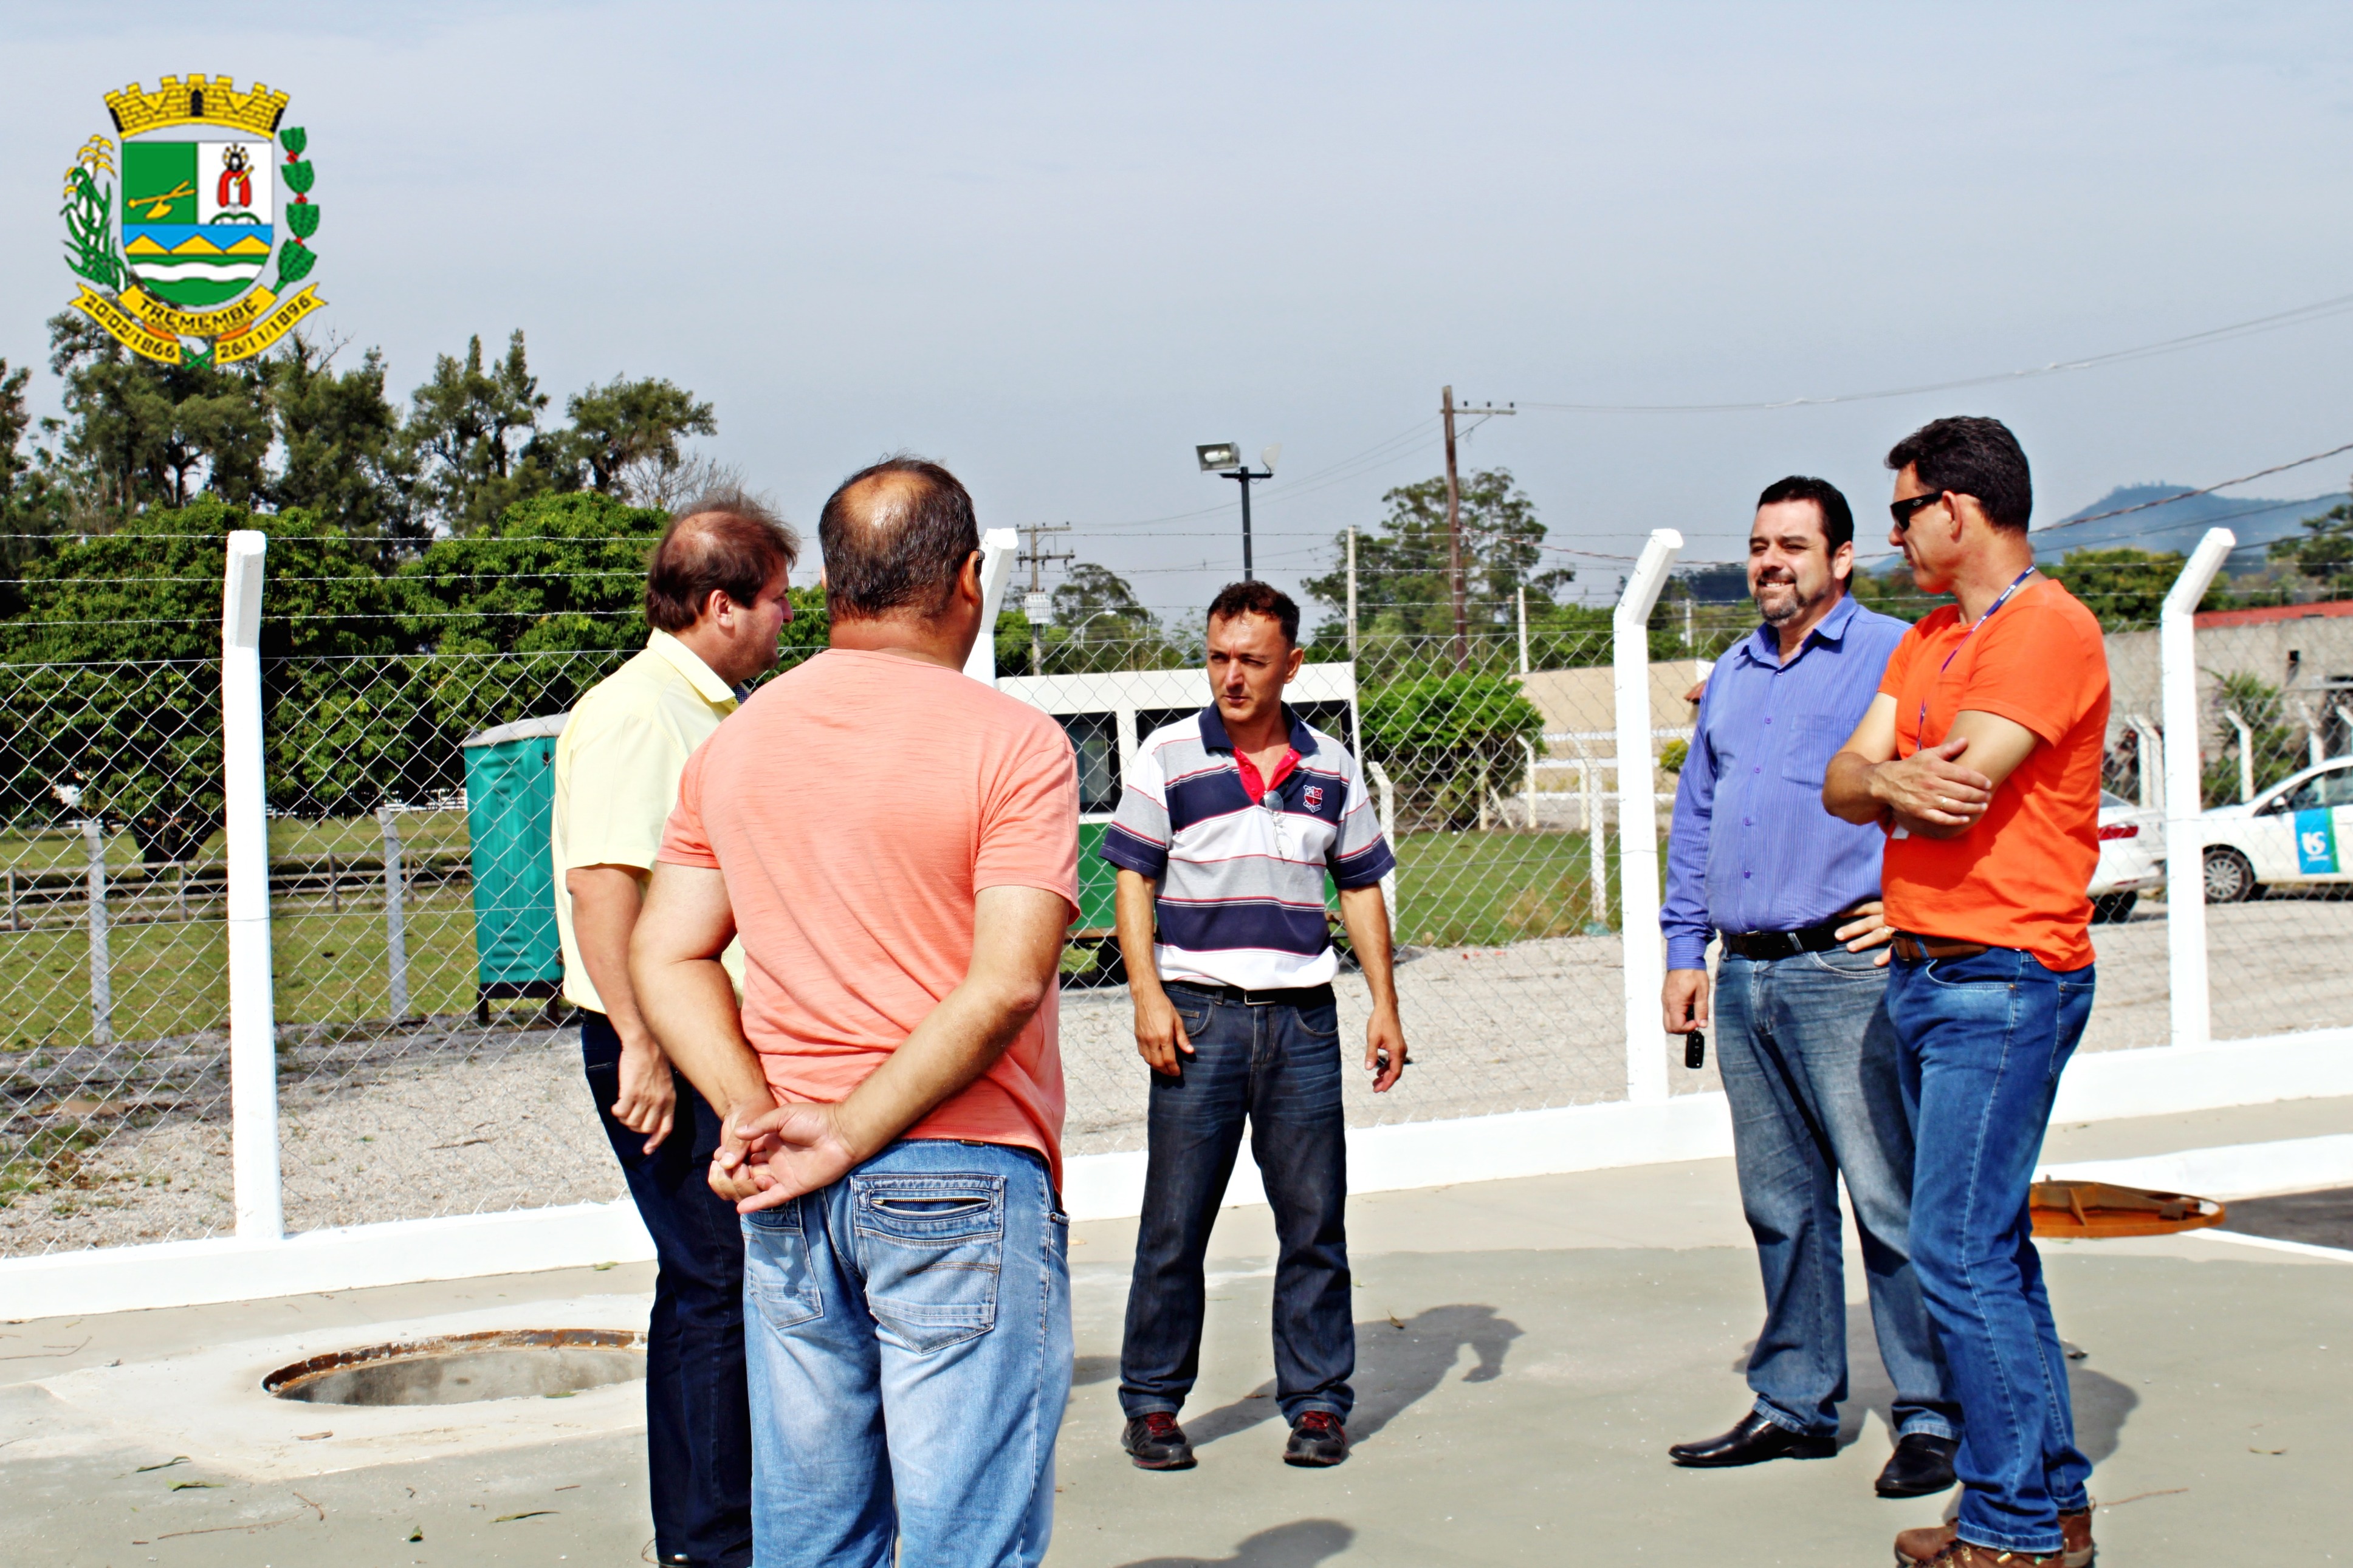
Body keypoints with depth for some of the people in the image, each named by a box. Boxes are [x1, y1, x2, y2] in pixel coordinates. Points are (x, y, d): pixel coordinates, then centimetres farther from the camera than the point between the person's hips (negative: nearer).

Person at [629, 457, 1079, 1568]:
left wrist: (753, 1110, -4)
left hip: (784, 1194, 6)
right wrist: (849, 1135, -13)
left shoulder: (735, 741, 9)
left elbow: (665, 957, 6)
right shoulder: (1013, 743, -8)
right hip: (962, 1182, -5)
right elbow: (1005, 985, -17)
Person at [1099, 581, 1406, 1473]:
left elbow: (1361, 888, 16)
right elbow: (1134, 879, 1)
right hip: (1199, 1013, -2)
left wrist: (1385, 1005, 9)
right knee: (1174, 1223, 1)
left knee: (1314, 1222, 4)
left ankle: (1317, 1401, 14)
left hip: (1303, 1019, 2)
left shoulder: (1330, 767, 10)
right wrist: (1148, 995, -9)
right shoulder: (1168, 758, 2)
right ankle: (1153, 1403, 12)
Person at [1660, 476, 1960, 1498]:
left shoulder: (1893, 657, -2)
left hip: (1846, 967, -7)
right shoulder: (1731, 677, 19)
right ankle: (1795, 1404, 21)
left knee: (1890, 1201, -7)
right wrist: (1684, 949, 18)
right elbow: (1695, 821, 23)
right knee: (1781, 1206, 12)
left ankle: (1933, 1417, 0)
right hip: (1745, 979, 7)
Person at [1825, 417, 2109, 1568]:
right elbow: (1843, 786, 8)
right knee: (1993, 1250, 12)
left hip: (2005, 978, -9)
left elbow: (1958, 793, -20)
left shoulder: (2047, 629, -11)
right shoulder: (1928, 638, 18)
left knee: (1959, 1253, -11)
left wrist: (1882, 781, 0)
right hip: (1927, 974, 9)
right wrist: (1893, 783, -14)